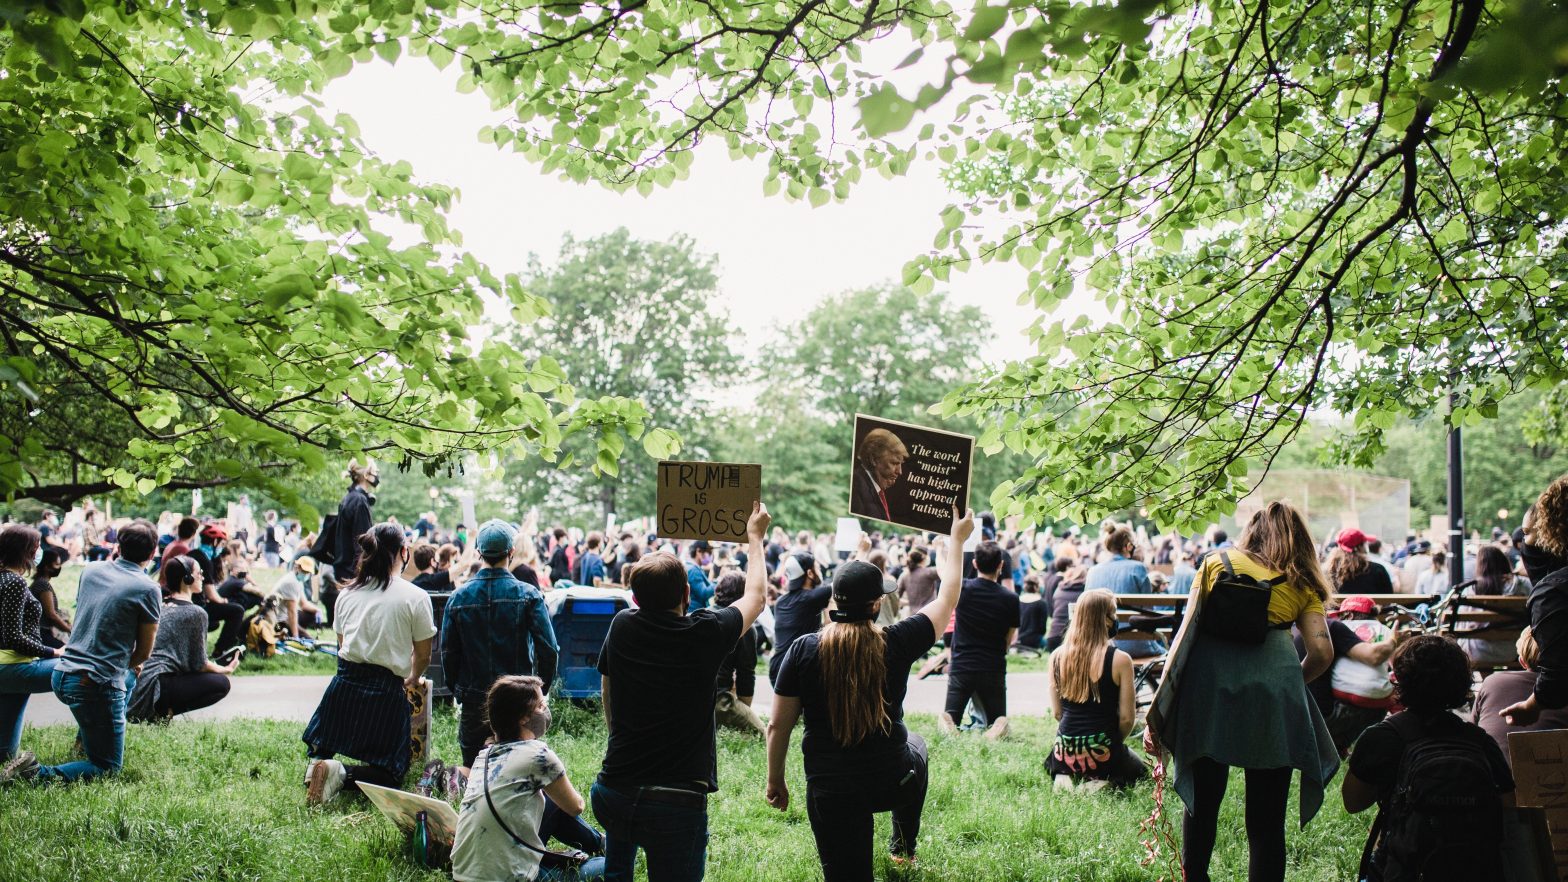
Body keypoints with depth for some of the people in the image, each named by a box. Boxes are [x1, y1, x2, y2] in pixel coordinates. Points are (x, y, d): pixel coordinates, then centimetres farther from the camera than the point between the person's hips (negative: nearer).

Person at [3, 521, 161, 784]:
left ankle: (86, 739, 36)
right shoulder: (147, 589, -12)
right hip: (97, 685, -8)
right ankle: (38, 775, -17)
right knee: (107, 767, 4)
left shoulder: (91, 569, 5)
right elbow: (144, 652, -3)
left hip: (62, 674, 8)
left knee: (128, 678, 37)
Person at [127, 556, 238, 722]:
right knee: (221, 683, 1)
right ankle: (164, 711, -9)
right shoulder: (196, 613, -8)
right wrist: (227, 669, 14)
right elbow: (199, 664, -4)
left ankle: (157, 710, 6)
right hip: (159, 684, -8)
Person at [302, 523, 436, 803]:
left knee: (323, 746, 28)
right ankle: (342, 776, -17)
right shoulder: (416, 597, -7)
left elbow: (342, 643, 15)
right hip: (387, 691, -4)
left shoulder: (347, 593, 7)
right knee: (391, 771, 10)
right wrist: (412, 679, 22)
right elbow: (423, 655, 0)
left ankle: (317, 764, -5)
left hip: (345, 682, 4)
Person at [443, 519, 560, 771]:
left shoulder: (458, 597, -3)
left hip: (473, 700, 2)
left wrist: (458, 691, 14)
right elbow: (549, 649, -13)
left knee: (471, 772, 11)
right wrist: (541, 690, 1)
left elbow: (448, 653, 2)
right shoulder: (528, 595, -9)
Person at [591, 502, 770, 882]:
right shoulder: (704, 634, -9)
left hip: (612, 793, 4)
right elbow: (755, 597, 11)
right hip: (678, 802, -4)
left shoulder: (622, 627, 0)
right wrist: (755, 536, 25)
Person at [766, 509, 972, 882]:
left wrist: (775, 780, 9)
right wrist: (957, 539, 17)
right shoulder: (897, 644, -12)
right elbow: (948, 597, 4)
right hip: (892, 783, 2)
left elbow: (778, 725, -6)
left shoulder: (803, 650, -11)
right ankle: (903, 847, 49)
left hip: (830, 791, -1)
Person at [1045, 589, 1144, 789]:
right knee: (1139, 769, 31)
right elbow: (1126, 718, -8)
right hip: (1102, 753, -3)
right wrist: (1114, 743, 10)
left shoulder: (1056, 657, -2)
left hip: (1065, 754, 3)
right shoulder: (1120, 660, -13)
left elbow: (1056, 712, 4)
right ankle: (1106, 784, -1)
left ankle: (1064, 777, 4)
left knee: (1052, 763, 40)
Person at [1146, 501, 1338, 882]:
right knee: (1266, 816, 7)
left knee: (1203, 799, 13)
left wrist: (1157, 710, 7)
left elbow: (1186, 633, 10)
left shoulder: (1216, 562, 19)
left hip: (1209, 681, 0)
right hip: (1275, 682, 0)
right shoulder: (1303, 583, 20)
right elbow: (1322, 651, 7)